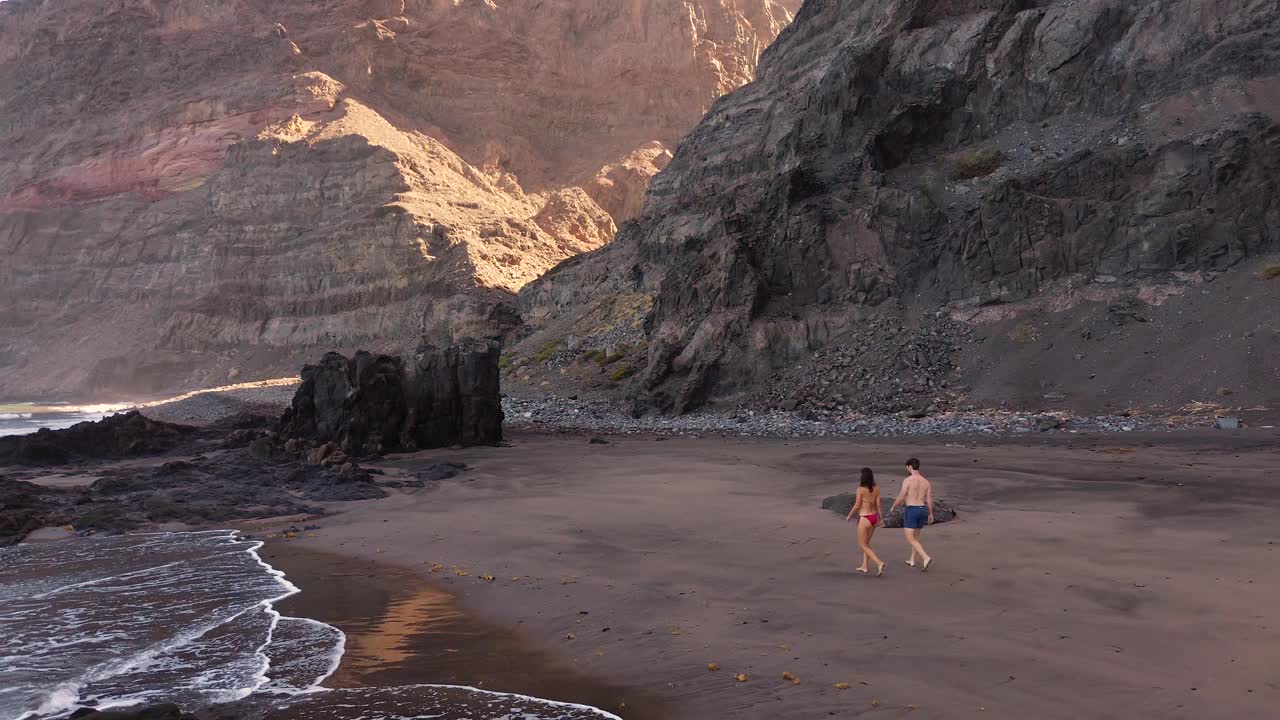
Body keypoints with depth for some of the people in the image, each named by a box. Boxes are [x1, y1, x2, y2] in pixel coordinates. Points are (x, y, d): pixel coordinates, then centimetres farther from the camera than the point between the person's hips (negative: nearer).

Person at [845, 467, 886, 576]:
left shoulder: (861, 489, -17)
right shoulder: (876, 488, -1)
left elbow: (857, 506, -14)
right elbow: (878, 504, 3)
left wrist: (849, 516, 1)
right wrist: (880, 518, 13)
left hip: (864, 519, -7)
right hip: (874, 517, 7)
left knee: (862, 545, 5)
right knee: (866, 542, 23)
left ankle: (879, 563, -13)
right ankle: (864, 566, 28)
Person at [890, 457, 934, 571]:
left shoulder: (907, 480, -14)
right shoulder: (926, 481, 4)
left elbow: (901, 498, -12)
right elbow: (929, 500, 5)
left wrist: (893, 507, 6)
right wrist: (930, 514, 15)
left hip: (911, 511, -7)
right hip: (922, 510, 7)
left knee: (910, 539, -3)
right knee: (916, 536, 24)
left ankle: (926, 558, -21)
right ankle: (912, 560, 32)